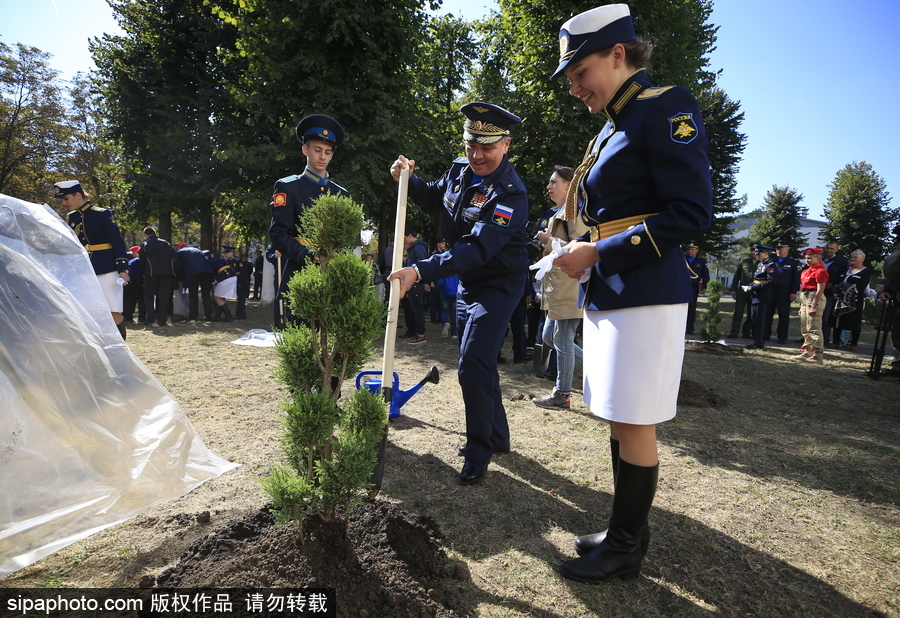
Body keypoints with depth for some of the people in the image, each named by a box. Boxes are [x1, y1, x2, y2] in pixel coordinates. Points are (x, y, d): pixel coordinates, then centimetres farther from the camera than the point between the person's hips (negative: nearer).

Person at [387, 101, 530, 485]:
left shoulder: (510, 193, -25)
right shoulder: (459, 171, -1)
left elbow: (478, 249, -35)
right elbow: (432, 199, 19)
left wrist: (420, 272, -42)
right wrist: (408, 179, -1)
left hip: (497, 287, -8)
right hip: (467, 283, 8)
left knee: (473, 367, -15)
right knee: (478, 363, 16)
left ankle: (479, 453, 5)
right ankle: (497, 437, 34)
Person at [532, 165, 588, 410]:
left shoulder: (573, 211, -11)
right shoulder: (558, 213, 21)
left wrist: (549, 240, -17)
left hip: (570, 289, -11)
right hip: (557, 289, 11)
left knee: (563, 342, -3)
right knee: (549, 337, 15)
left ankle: (561, 395, 8)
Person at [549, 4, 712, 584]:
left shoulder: (667, 108, -8)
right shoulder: (614, 130, 18)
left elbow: (692, 214, -17)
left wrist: (597, 253, -17)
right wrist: (582, 250, 8)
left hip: (645, 296, -9)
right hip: (609, 295, 9)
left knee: (635, 425, 0)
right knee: (620, 420, 14)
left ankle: (626, 549, 17)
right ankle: (628, 530, 30)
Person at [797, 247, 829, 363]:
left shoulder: (820, 271, -11)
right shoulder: (806, 271, 16)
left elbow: (820, 289, -17)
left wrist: (814, 305, -22)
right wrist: (802, 306, 20)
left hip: (815, 298, -10)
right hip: (805, 298, 10)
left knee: (814, 328, -11)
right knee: (805, 328, 16)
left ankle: (818, 356, -10)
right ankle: (807, 352, 28)